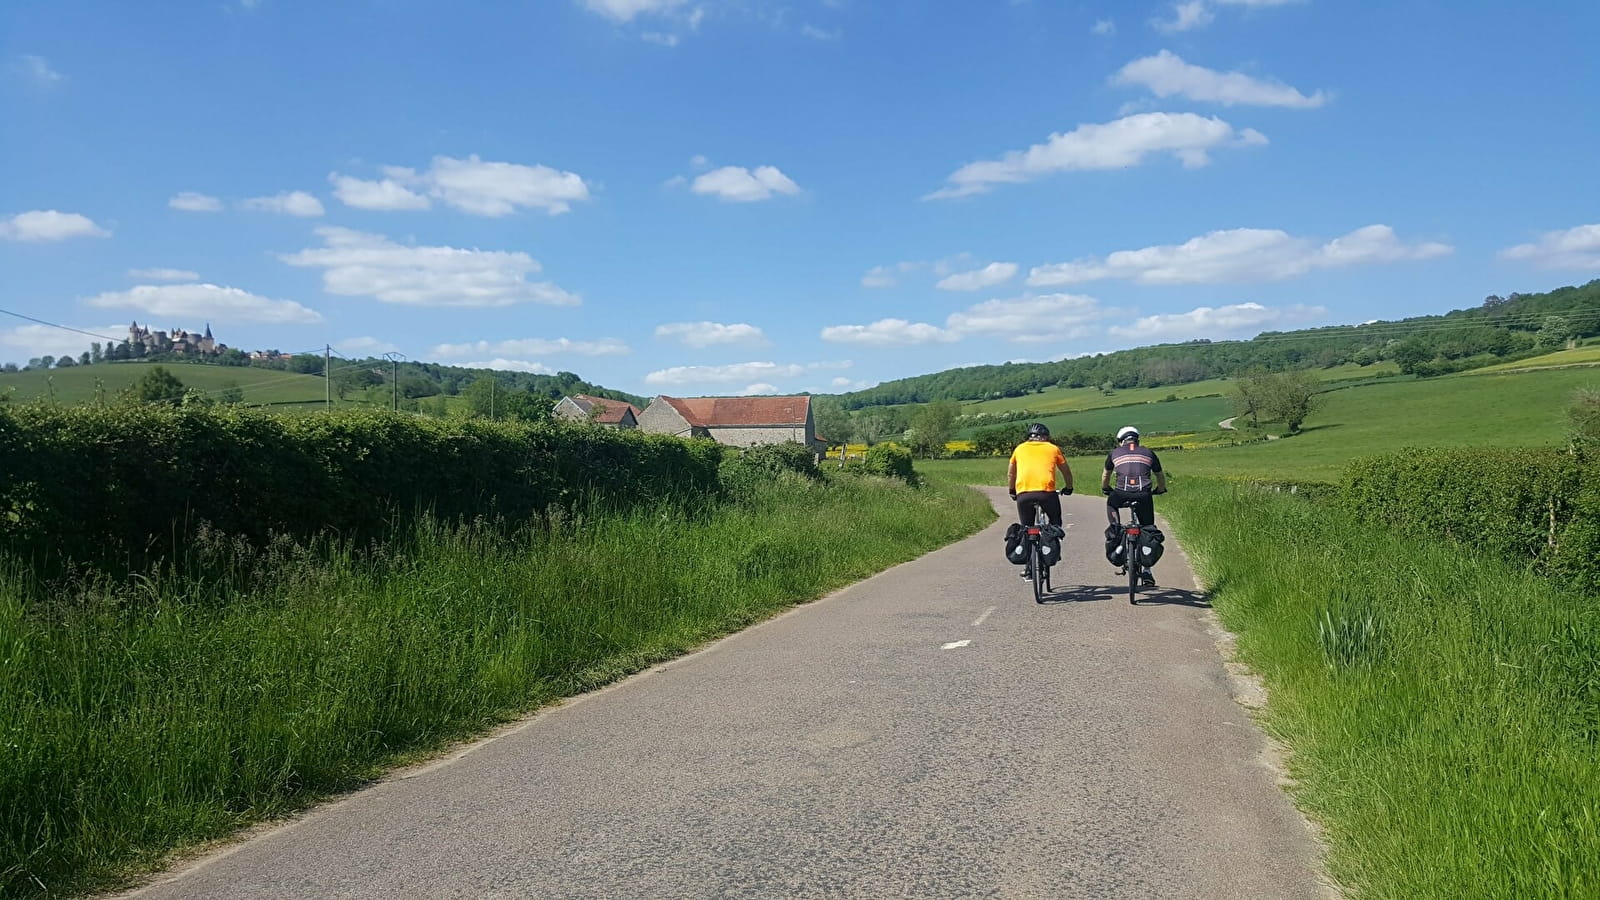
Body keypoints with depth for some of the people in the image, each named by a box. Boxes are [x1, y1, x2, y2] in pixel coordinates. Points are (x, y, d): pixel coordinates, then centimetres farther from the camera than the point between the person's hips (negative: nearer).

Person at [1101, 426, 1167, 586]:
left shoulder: (1115, 453, 18)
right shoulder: (1148, 453, 20)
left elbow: (1105, 475, 31)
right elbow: (1160, 476, 30)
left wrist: (1105, 489, 50)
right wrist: (1160, 489, 50)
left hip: (1122, 494, -1)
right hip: (1144, 496, 2)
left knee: (1110, 503, 32)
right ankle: (1147, 571, 15)